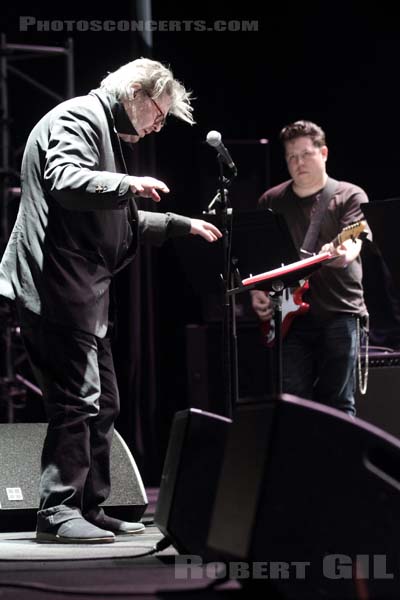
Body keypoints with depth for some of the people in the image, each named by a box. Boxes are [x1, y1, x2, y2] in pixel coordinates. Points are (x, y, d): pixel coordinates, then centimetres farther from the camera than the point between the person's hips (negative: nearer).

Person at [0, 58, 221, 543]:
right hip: (56, 287, -11)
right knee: (77, 399, -11)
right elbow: (65, 182, -27)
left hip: (81, 292, 11)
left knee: (102, 403, 13)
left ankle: (89, 508, 19)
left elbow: (123, 223, 33)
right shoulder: (80, 117, -7)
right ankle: (57, 513, -7)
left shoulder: (107, 131, 26)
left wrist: (184, 225, 33)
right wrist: (129, 184, -24)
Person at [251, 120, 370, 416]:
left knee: (338, 404, -2)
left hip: (339, 311, -3)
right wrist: (256, 291, 0)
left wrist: (342, 255, -37)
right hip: (291, 315, 3)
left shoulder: (350, 196, 2)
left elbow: (353, 242, -14)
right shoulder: (271, 201, 13)